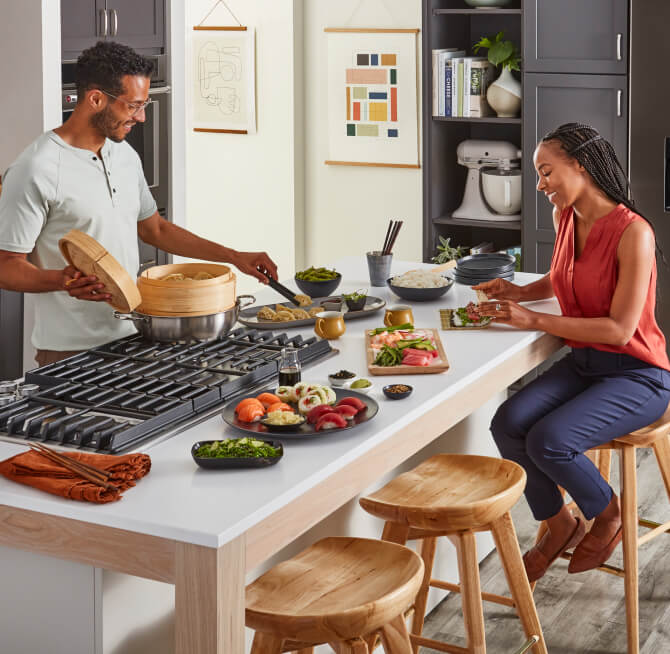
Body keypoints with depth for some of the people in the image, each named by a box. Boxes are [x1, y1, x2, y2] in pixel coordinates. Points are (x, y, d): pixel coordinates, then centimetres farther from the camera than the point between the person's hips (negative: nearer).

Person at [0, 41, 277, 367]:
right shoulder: (35, 171, -16)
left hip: (130, 337, 7)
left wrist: (235, 257, 16)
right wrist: (62, 280, -33)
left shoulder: (125, 156, 9)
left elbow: (154, 229, 21)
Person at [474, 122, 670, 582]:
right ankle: (559, 526, 5)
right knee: (509, 423, -19)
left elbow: (620, 328, -23)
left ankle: (608, 514, 5)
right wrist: (517, 293, 5)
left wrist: (534, 320, -22)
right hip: (582, 363, 7)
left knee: (549, 441, -28)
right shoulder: (566, 217, 4)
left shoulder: (633, 232, -20)